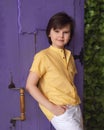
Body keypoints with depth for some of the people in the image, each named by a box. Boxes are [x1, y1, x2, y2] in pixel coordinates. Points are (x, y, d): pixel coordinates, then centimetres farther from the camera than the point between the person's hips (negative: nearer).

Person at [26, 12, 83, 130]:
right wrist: (51, 107, -15)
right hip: (59, 110, -6)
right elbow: (30, 85, -10)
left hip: (75, 107, 6)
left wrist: (74, 103, 2)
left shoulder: (69, 55, 12)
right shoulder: (42, 56, -9)